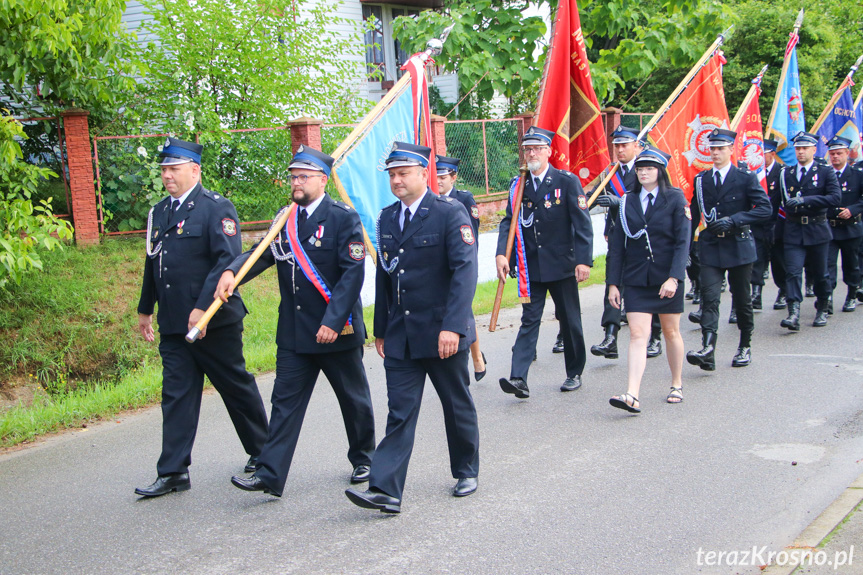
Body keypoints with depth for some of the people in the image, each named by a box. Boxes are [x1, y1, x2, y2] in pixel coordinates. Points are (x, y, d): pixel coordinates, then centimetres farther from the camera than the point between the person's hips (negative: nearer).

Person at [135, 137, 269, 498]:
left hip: (214, 323, -6)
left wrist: (203, 307, -25)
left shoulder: (216, 208, -9)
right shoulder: (160, 212, 14)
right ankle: (173, 472, 9)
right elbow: (152, 263, 23)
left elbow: (228, 260, -18)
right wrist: (145, 309, 27)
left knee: (237, 387, 8)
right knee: (176, 394, 5)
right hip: (173, 325, 6)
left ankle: (262, 453, 26)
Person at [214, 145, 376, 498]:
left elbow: (353, 273, -15)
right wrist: (231, 272, -18)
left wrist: (333, 321, -21)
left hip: (337, 331, -4)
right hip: (293, 334, 4)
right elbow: (263, 254, 3)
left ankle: (363, 460, 32)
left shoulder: (343, 218, -9)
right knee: (285, 402, 2)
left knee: (354, 400, 12)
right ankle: (270, 475, 3)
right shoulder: (284, 220, 9)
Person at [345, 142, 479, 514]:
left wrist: (453, 326, -26)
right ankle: (385, 490, -3)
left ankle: (467, 472, 31)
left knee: (457, 406, 12)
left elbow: (464, 270, -17)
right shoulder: (387, 218, 10)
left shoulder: (450, 214, -9)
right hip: (400, 337, 4)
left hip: (443, 334, -4)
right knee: (399, 413, 0)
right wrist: (380, 329, 14)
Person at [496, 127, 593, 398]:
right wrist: (501, 253, -12)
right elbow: (508, 221, 3)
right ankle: (518, 378, -8)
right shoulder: (519, 185, 6)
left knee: (570, 320, 8)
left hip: (561, 264, -2)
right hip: (531, 266, 3)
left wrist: (584, 260, -15)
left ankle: (574, 374, 23)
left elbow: (582, 223, -8)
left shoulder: (567, 181, -5)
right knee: (529, 320, -1)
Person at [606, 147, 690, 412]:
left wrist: (673, 278, -20)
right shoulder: (628, 201, 5)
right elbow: (617, 244, 6)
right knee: (637, 333, -9)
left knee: (671, 331, 11)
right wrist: (613, 283, 1)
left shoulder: (675, 199, -3)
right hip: (636, 280, 2)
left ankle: (677, 385, 31)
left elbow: (682, 241, -10)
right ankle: (632, 396, -17)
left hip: (667, 279, -1)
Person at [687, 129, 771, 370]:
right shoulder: (701, 180, 9)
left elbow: (764, 208, -9)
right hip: (710, 248, 2)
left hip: (738, 247, -2)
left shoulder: (746, 178, -2)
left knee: (741, 299, 9)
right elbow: (694, 215, 16)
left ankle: (745, 346, 27)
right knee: (709, 297, -13)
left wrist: (733, 221, -19)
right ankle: (707, 350, -24)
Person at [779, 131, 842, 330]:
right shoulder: (786, 173, 9)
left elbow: (835, 198, -14)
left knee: (820, 274, 10)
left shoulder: (826, 172, 0)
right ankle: (793, 314, -21)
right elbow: (783, 201, 16)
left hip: (818, 231, -1)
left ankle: (822, 310, 29)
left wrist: (805, 200, -20)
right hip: (793, 232, 1)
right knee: (793, 272, -13)